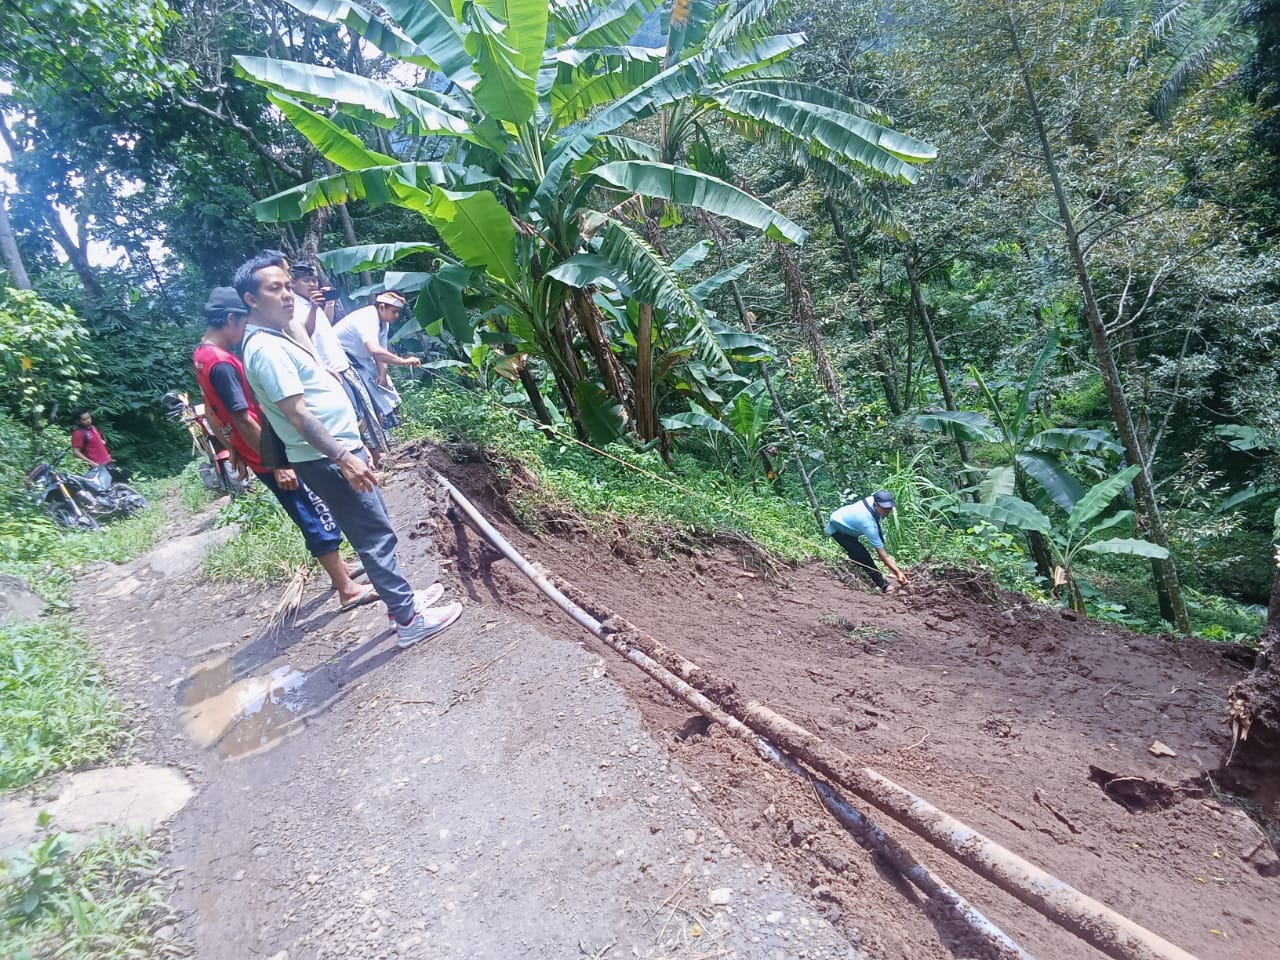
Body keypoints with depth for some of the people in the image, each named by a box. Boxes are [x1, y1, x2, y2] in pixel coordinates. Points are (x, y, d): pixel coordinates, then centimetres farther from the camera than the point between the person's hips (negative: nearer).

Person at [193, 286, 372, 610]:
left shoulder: (202, 355, 9)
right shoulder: (221, 363, -23)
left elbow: (212, 411, 19)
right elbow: (243, 420, -25)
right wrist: (277, 464, -22)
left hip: (256, 452, 10)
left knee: (314, 513, 19)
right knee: (317, 518, -3)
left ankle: (339, 570, 31)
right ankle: (348, 590, 3)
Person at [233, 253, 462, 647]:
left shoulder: (276, 339, 15)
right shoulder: (266, 349, -18)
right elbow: (298, 414, -24)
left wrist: (352, 446, 24)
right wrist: (342, 457, -28)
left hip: (340, 449, 10)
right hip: (327, 460, -10)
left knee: (377, 531, 17)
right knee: (376, 536, -6)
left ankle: (402, 598, 28)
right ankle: (410, 619, 2)